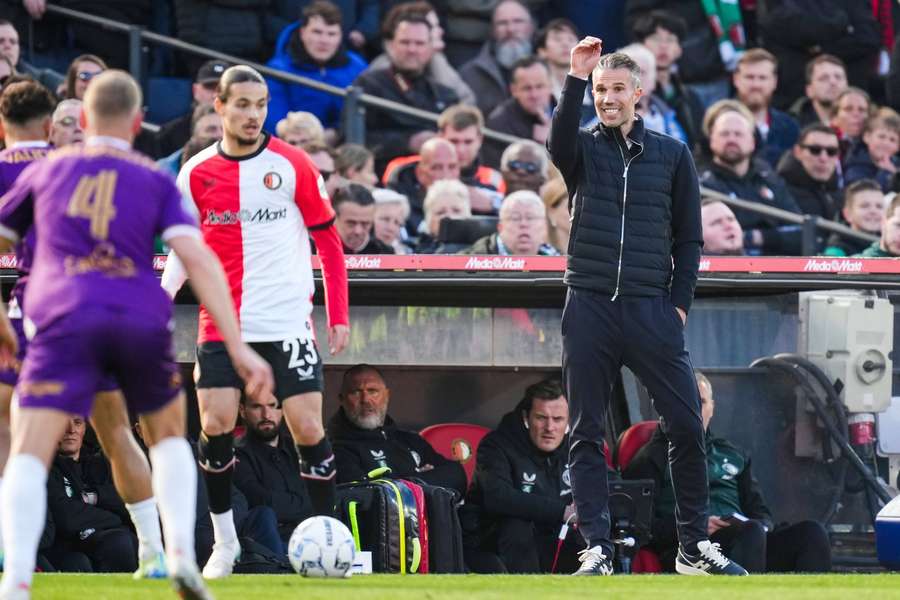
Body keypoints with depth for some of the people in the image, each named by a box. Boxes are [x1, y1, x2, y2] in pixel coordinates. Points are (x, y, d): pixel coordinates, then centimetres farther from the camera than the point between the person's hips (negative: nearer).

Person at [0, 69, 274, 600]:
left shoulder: (46, 170, 20)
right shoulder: (157, 181, 17)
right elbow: (198, 259, 4)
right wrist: (238, 347, -1)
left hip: (65, 318, -1)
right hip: (143, 318, 1)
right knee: (169, 437, 26)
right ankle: (182, 557, 7)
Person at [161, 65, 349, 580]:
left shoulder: (292, 165, -1)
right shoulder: (196, 174, 4)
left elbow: (328, 241, 5)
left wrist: (339, 316, 0)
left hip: (288, 321, -2)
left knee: (307, 427, -8)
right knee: (215, 425, -7)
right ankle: (224, 540, 10)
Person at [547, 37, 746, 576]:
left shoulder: (673, 155, 8)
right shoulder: (584, 150, 7)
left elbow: (689, 239, 8)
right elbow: (559, 142, -19)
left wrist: (680, 304, -1)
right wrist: (576, 78, -27)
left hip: (652, 310, 0)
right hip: (589, 309, 0)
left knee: (688, 428, -5)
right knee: (586, 435, 1)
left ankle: (695, 546, 5)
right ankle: (598, 549, 5)